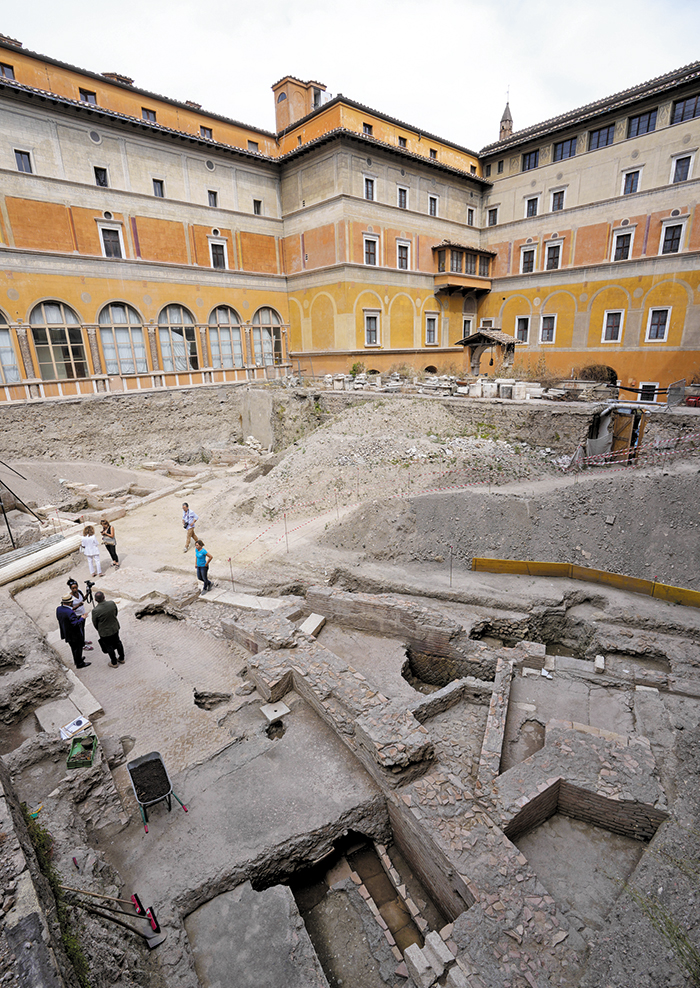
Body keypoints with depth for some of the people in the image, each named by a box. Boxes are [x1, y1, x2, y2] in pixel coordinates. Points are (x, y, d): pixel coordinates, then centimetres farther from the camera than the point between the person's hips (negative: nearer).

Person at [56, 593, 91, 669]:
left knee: (73, 648, 27)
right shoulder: (70, 612, -34)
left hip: (66, 633, 8)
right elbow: (75, 624, -34)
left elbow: (58, 618, 8)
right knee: (78, 648, 11)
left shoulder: (58, 609, -8)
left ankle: (77, 659, 45)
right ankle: (79, 664, 25)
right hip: (74, 634, -8)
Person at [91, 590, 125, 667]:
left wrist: (98, 630, 10)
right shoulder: (112, 603, -19)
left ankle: (114, 663, 35)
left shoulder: (95, 610, -29)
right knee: (117, 642, 25)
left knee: (109, 647, 17)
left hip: (104, 632, -4)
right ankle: (121, 658, 43)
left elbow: (95, 623, -11)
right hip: (115, 628, 4)